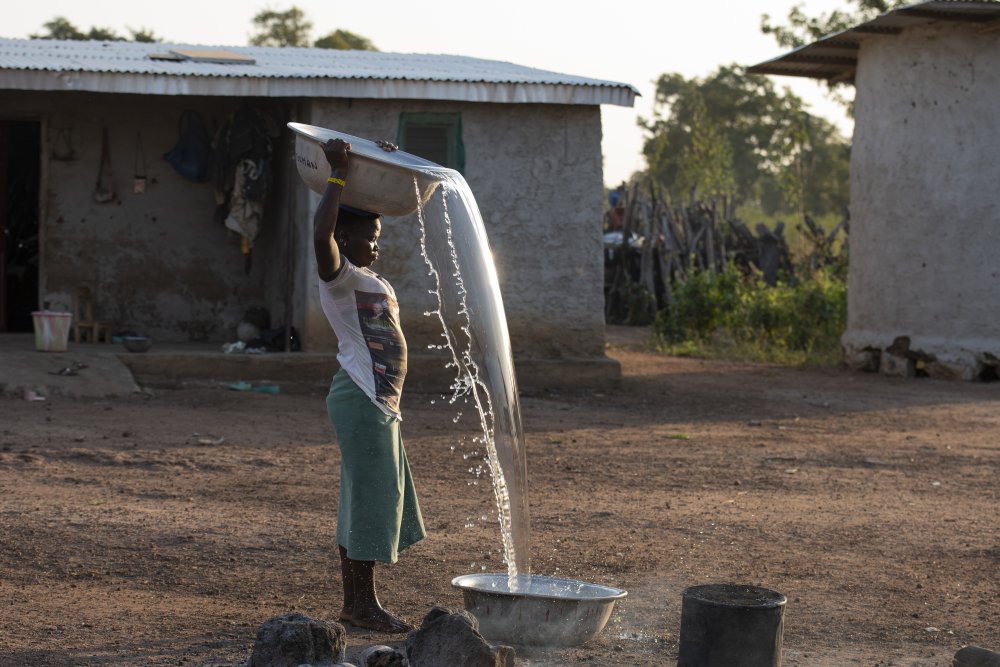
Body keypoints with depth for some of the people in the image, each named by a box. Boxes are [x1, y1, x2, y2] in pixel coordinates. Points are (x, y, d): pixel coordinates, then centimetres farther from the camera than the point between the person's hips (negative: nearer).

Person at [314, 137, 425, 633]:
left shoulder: (363, 277, 16)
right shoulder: (339, 275, -12)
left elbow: (368, 214, 34)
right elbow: (321, 234, -34)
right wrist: (337, 176, -29)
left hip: (376, 401, 10)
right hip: (361, 400, -10)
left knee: (365, 500, 12)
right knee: (370, 495, -7)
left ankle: (354, 602, 17)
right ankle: (363, 604, -1)